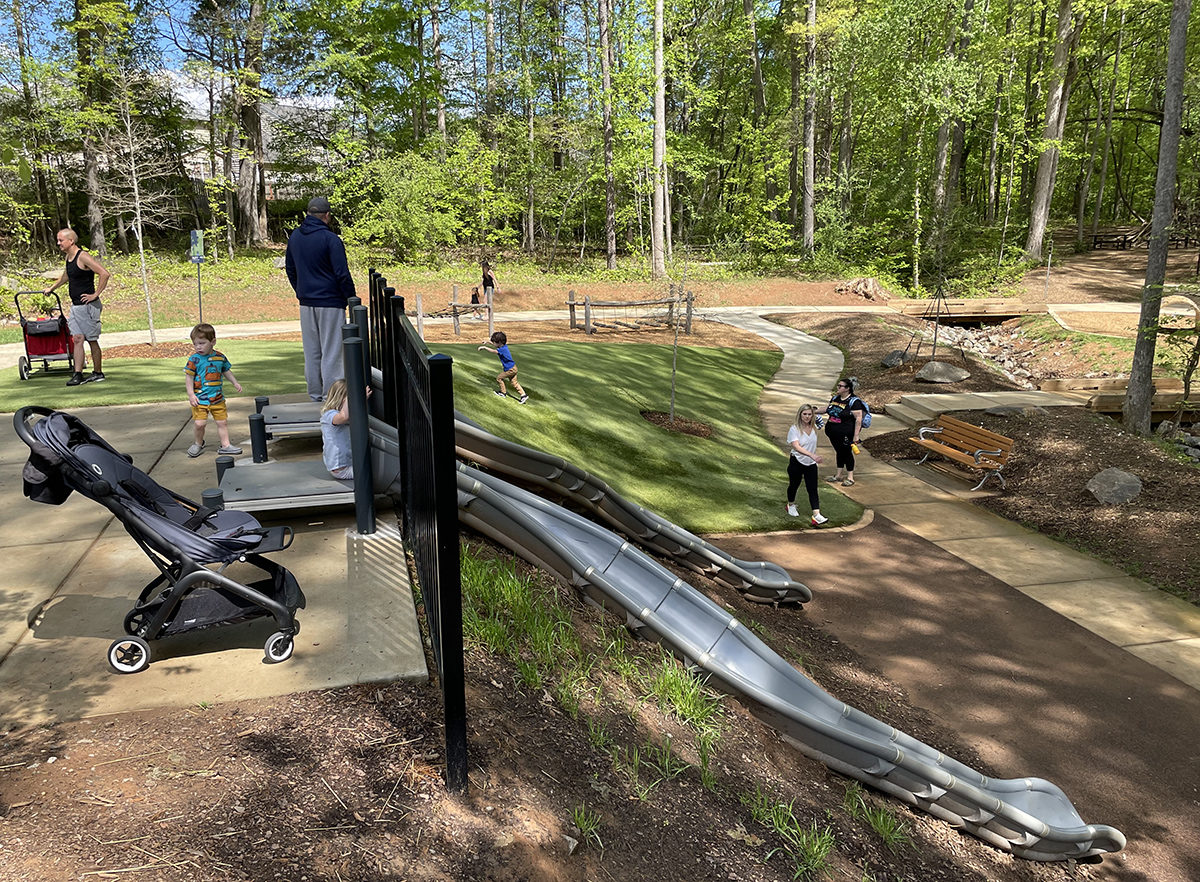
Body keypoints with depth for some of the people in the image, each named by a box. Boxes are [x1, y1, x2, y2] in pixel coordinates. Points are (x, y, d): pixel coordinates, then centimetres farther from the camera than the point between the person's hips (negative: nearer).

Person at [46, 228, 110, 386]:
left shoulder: (83, 257, -16)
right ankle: (77, 374, 3)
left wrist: (95, 294, -21)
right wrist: (51, 288, 41)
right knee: (77, 339, 3)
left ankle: (98, 373, 12)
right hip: (76, 306, 8)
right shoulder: (68, 257, 13)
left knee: (92, 340, 1)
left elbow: (105, 274, -25)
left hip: (88, 306, -8)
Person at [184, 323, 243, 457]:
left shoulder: (220, 357, 3)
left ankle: (225, 445, 19)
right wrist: (191, 395, -12)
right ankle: (198, 443, 17)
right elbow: (189, 377, -6)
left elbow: (226, 371, 21)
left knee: (222, 422, 7)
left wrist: (235, 383, 14)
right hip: (199, 399, -3)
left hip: (217, 398, 4)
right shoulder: (194, 359, -8)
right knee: (199, 423, -8)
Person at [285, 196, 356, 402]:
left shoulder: (294, 236, 9)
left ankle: (315, 393, 18)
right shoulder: (330, 239, -14)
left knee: (311, 350, 13)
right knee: (332, 349, -2)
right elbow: (342, 274, -15)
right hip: (330, 302, -7)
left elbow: (290, 269, 19)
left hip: (306, 303, 7)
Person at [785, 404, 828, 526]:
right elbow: (796, 446, -32)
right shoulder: (794, 429, -17)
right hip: (797, 462, -3)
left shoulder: (813, 428, 1)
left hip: (811, 464, 4)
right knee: (794, 485, 16)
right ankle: (791, 505, 43)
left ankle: (816, 516, -13)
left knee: (812, 489, -5)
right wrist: (812, 455, -42)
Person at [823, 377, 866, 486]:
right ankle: (838, 475, 27)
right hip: (833, 432, 6)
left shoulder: (854, 401, -15)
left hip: (846, 434, -6)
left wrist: (856, 436, -21)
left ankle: (850, 478, 13)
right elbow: (828, 409, 26)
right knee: (839, 452, 16)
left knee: (847, 453, 2)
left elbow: (858, 419, -17)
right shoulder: (835, 398, 8)